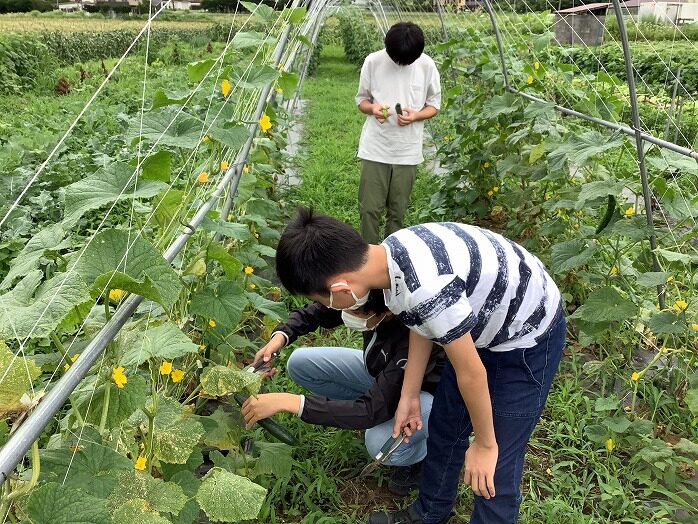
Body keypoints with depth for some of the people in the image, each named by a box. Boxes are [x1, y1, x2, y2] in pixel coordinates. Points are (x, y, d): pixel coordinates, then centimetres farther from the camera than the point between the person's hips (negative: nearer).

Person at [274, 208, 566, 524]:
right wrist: (409, 396, 11)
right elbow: (421, 326, 3)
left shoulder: (426, 289, -40)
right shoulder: (390, 254, -13)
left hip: (529, 336, -8)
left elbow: (471, 374, -27)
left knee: (496, 464, 0)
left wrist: (485, 445, -11)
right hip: (484, 320, 8)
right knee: (443, 424, 18)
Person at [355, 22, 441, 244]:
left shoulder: (426, 65, -2)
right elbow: (361, 99, 7)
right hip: (375, 148, 0)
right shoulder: (373, 62, -4)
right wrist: (372, 107, -17)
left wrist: (416, 115, -15)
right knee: (369, 209, -1)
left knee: (397, 211, 9)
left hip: (407, 151, 1)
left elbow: (434, 105, 7)